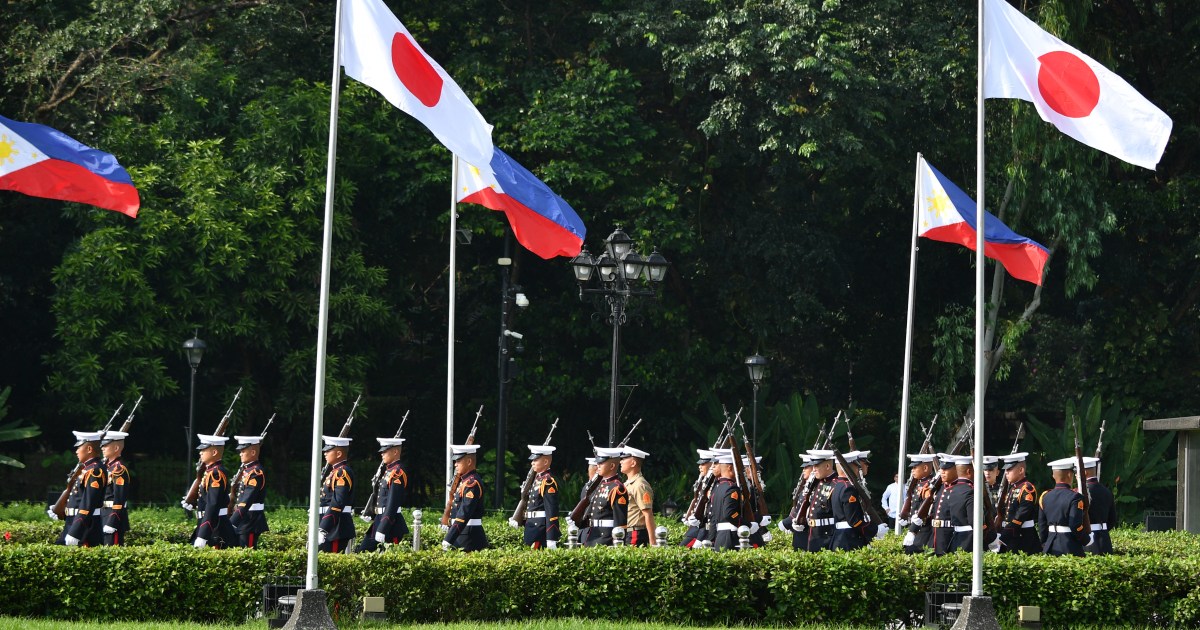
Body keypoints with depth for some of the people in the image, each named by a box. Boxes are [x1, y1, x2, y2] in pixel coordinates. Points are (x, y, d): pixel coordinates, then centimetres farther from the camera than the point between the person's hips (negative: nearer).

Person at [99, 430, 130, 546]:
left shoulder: (119, 468, -15)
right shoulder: (107, 466, 14)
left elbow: (119, 498, -19)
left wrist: (111, 522, -22)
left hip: (115, 515, -10)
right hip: (104, 513, 10)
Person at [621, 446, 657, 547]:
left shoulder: (640, 485, -14)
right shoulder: (628, 484, 16)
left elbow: (648, 515, -18)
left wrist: (652, 542, -21)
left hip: (635, 536, -9)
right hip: (625, 534, 9)